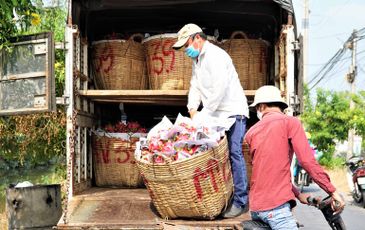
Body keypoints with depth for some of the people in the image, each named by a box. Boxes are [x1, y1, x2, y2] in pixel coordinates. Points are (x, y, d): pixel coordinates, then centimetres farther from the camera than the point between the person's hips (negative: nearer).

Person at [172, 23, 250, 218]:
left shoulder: (215, 56, -15)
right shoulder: (197, 59, 15)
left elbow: (219, 89, -24)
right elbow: (195, 86, 14)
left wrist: (204, 114, -22)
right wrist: (193, 109, -3)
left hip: (232, 112, -9)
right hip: (214, 114, 9)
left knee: (234, 154, -11)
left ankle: (241, 201, -7)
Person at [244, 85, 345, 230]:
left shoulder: (251, 132, 15)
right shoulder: (290, 122, -1)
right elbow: (307, 160, -10)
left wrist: (298, 195, 25)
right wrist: (332, 191, -4)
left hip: (255, 207, 6)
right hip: (276, 205, -6)